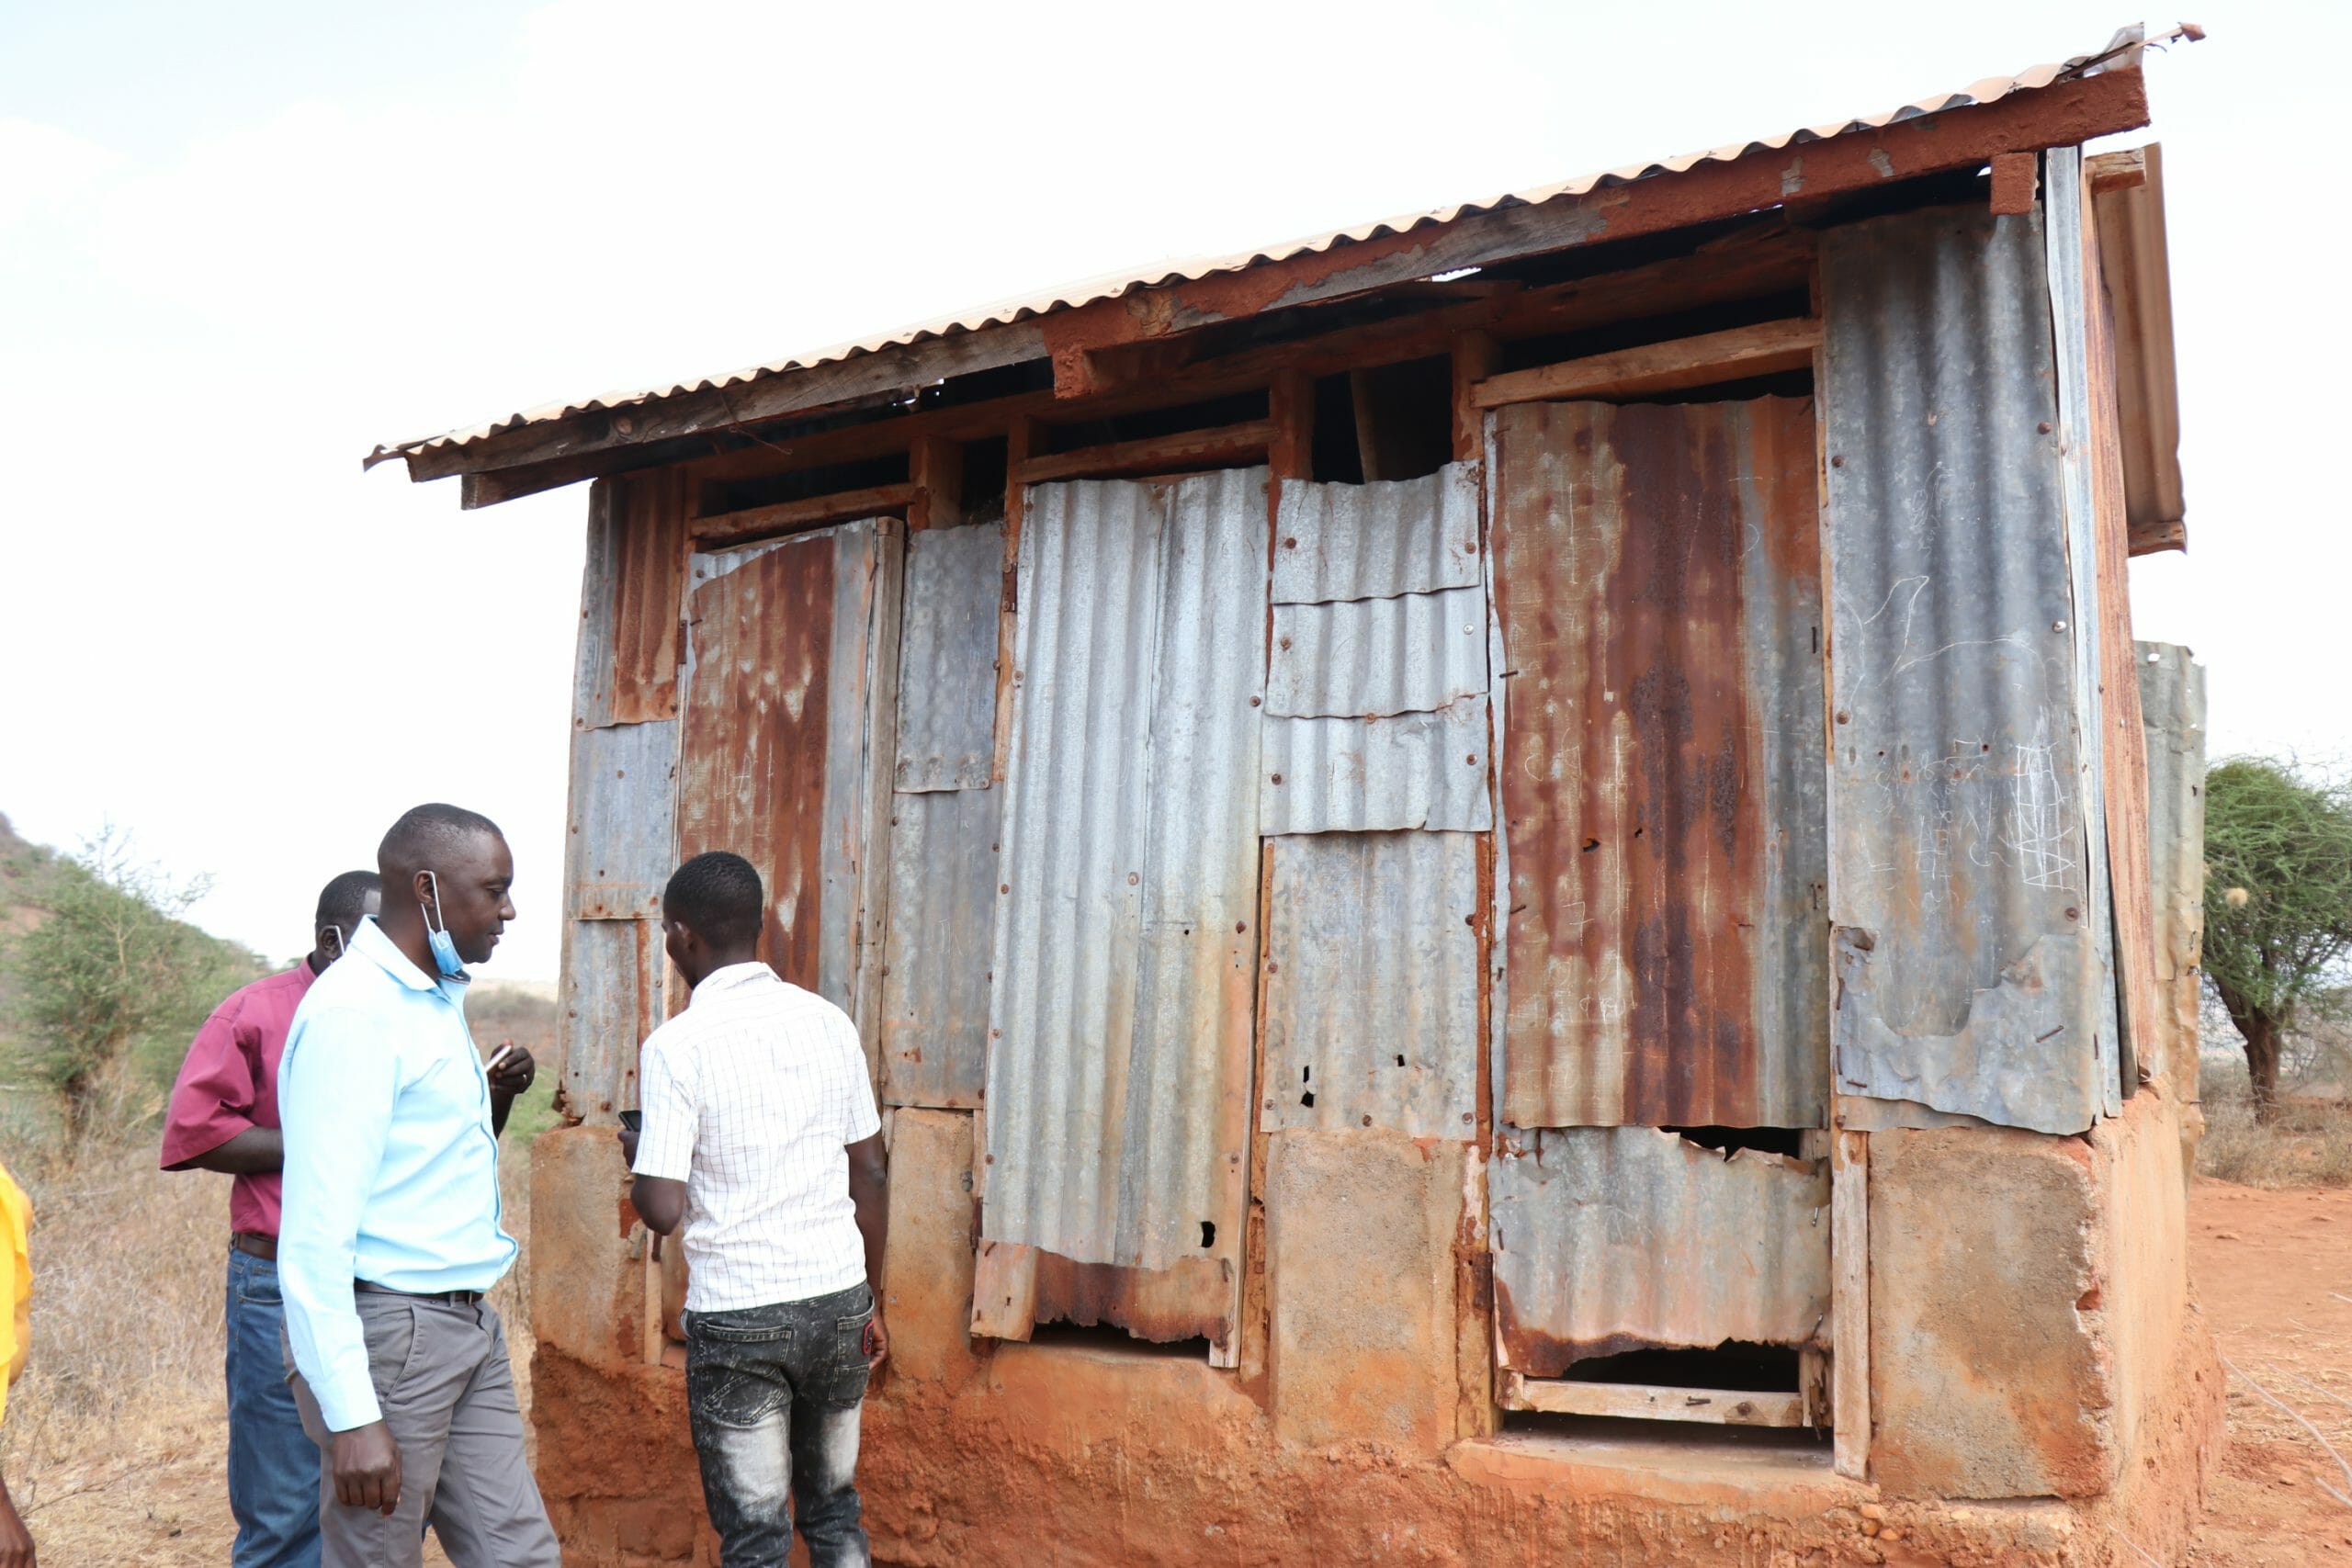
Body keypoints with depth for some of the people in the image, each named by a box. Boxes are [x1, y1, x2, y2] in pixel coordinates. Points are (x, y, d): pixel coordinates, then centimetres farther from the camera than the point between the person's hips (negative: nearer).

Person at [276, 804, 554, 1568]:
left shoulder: (439, 997, 13)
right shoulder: (354, 1011, -16)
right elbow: (316, 1228, -21)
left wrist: (491, 1100, 5)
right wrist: (351, 1417, -22)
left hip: (467, 1326, 9)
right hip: (388, 1330, -9)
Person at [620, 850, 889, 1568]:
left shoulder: (677, 1045, -11)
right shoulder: (829, 1022, 2)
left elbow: (662, 1209, -15)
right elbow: (868, 1178, 7)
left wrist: (638, 1154, 7)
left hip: (737, 1319, -4)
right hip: (837, 1299, 4)